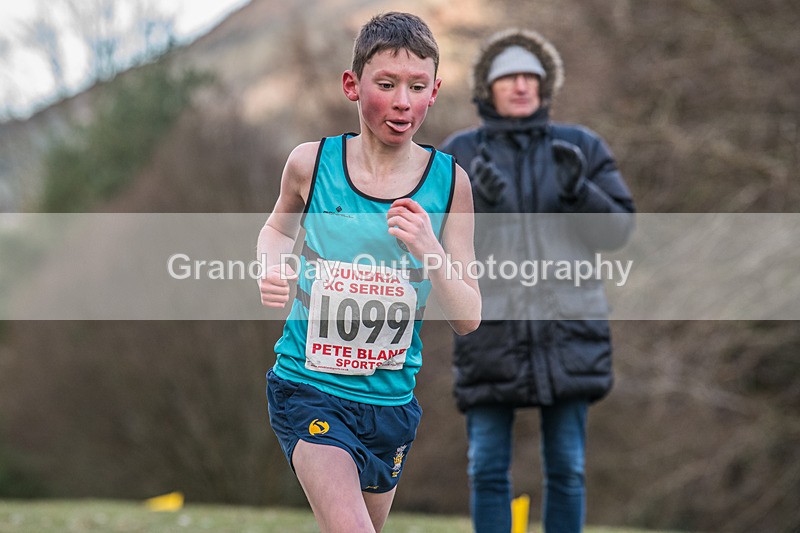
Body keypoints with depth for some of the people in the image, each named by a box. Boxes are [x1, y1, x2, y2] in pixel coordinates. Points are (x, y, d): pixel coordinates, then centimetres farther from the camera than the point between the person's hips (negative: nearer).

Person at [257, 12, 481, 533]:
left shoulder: (449, 181, -6)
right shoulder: (311, 162, -8)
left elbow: (468, 319, -6)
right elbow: (279, 228, 16)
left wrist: (428, 250, -23)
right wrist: (273, 269, -6)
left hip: (390, 397, 3)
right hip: (309, 386, -2)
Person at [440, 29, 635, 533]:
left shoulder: (582, 148, 7)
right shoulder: (460, 153, 5)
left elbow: (618, 228, 3)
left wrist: (579, 191, -15)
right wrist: (481, 202, -19)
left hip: (567, 327, 1)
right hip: (491, 329, -1)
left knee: (567, 468, 3)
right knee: (488, 468, -1)